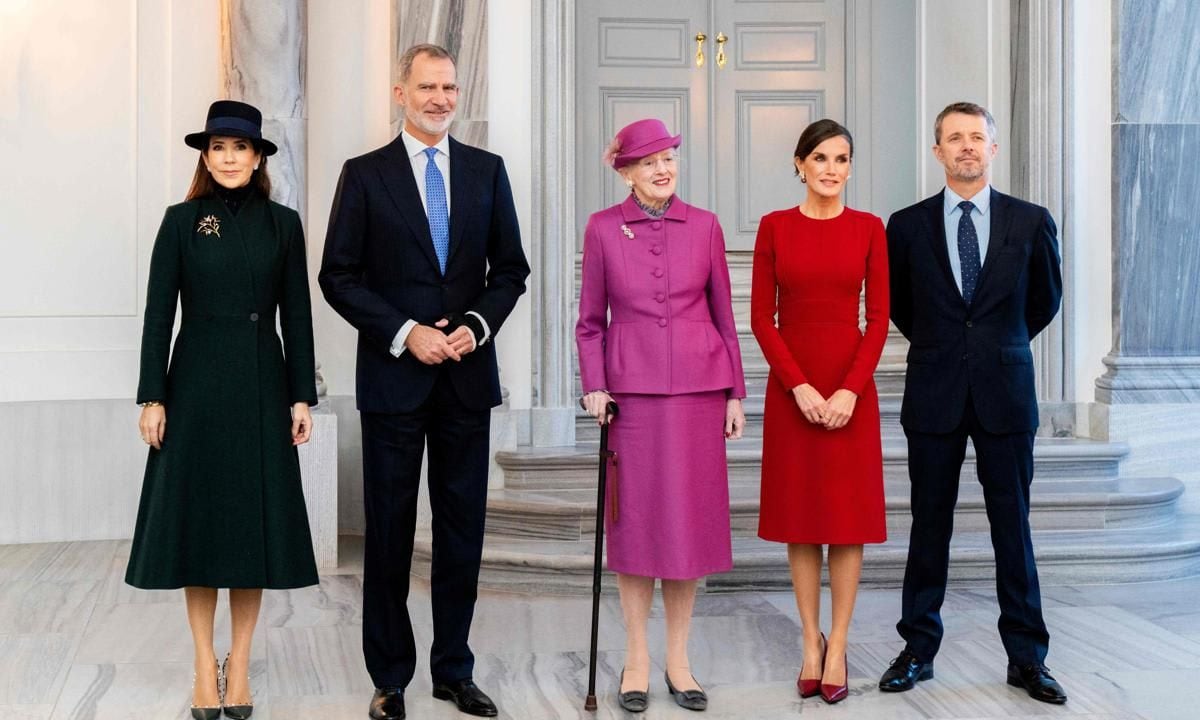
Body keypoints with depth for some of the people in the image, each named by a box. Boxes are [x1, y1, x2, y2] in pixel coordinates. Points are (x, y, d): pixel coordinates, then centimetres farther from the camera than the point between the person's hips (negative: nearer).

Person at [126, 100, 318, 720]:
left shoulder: (282, 224, 4)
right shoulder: (181, 221, 2)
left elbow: (297, 316, 4)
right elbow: (158, 313, 0)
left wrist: (302, 397, -1)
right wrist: (152, 397, -6)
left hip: (261, 385, 1)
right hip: (196, 383, -1)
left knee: (256, 518, 3)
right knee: (197, 514, 3)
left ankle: (239, 664, 15)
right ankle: (205, 665, 14)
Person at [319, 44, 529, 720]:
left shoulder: (487, 170, 7)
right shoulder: (365, 174, 0)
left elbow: (510, 268, 9)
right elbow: (339, 276, -3)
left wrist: (477, 325, -8)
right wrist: (406, 332, -13)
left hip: (468, 374, 2)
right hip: (395, 377, -2)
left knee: (463, 527, 8)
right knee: (390, 530, 5)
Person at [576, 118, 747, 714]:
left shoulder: (704, 226, 4)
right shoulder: (604, 228, 1)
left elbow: (723, 313, 8)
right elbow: (590, 318, 6)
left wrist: (735, 392, 6)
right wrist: (594, 384, -5)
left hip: (698, 386, 1)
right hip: (632, 389, -1)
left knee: (690, 517, 4)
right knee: (635, 518, 3)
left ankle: (678, 658, 16)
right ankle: (636, 658, 15)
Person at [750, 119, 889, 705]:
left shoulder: (869, 228, 2)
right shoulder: (774, 227, 2)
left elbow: (878, 318, -1)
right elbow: (762, 317, -1)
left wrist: (850, 390, -12)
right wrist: (799, 386, -11)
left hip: (851, 387, 0)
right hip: (790, 386, 0)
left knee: (849, 514, 2)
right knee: (799, 512, 6)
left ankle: (838, 646, 12)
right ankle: (810, 644, 16)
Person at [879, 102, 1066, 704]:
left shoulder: (1031, 222, 2)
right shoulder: (907, 225, 2)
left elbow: (1046, 299, 15)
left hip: (1005, 392, 0)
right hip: (934, 394, 0)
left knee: (1013, 526, 5)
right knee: (929, 526, 7)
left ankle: (1026, 658, 14)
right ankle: (919, 650, 17)